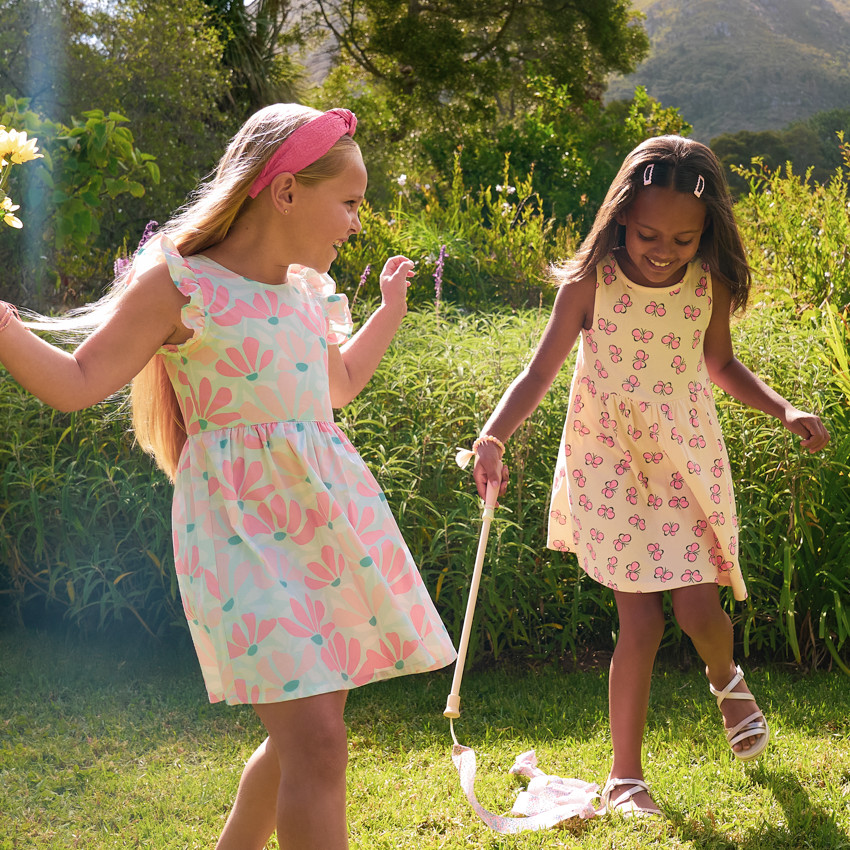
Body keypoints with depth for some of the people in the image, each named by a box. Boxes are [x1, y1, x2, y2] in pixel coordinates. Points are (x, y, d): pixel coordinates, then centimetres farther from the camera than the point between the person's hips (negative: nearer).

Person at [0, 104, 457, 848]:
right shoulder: (177, 284, -9)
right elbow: (78, 385, -10)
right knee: (315, 739, -16)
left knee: (302, 733, 14)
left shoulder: (305, 291, 13)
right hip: (244, 528, -8)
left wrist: (390, 309, 34)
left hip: (326, 517, 8)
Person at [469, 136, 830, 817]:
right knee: (640, 623, -4)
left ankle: (727, 679, 34)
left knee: (698, 610, -4)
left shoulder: (709, 284, -6)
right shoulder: (590, 284, -15)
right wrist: (493, 437, -31)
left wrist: (783, 410, -1)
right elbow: (539, 372, -15)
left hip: (687, 458, 2)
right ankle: (626, 776, 10)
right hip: (611, 461, -2)